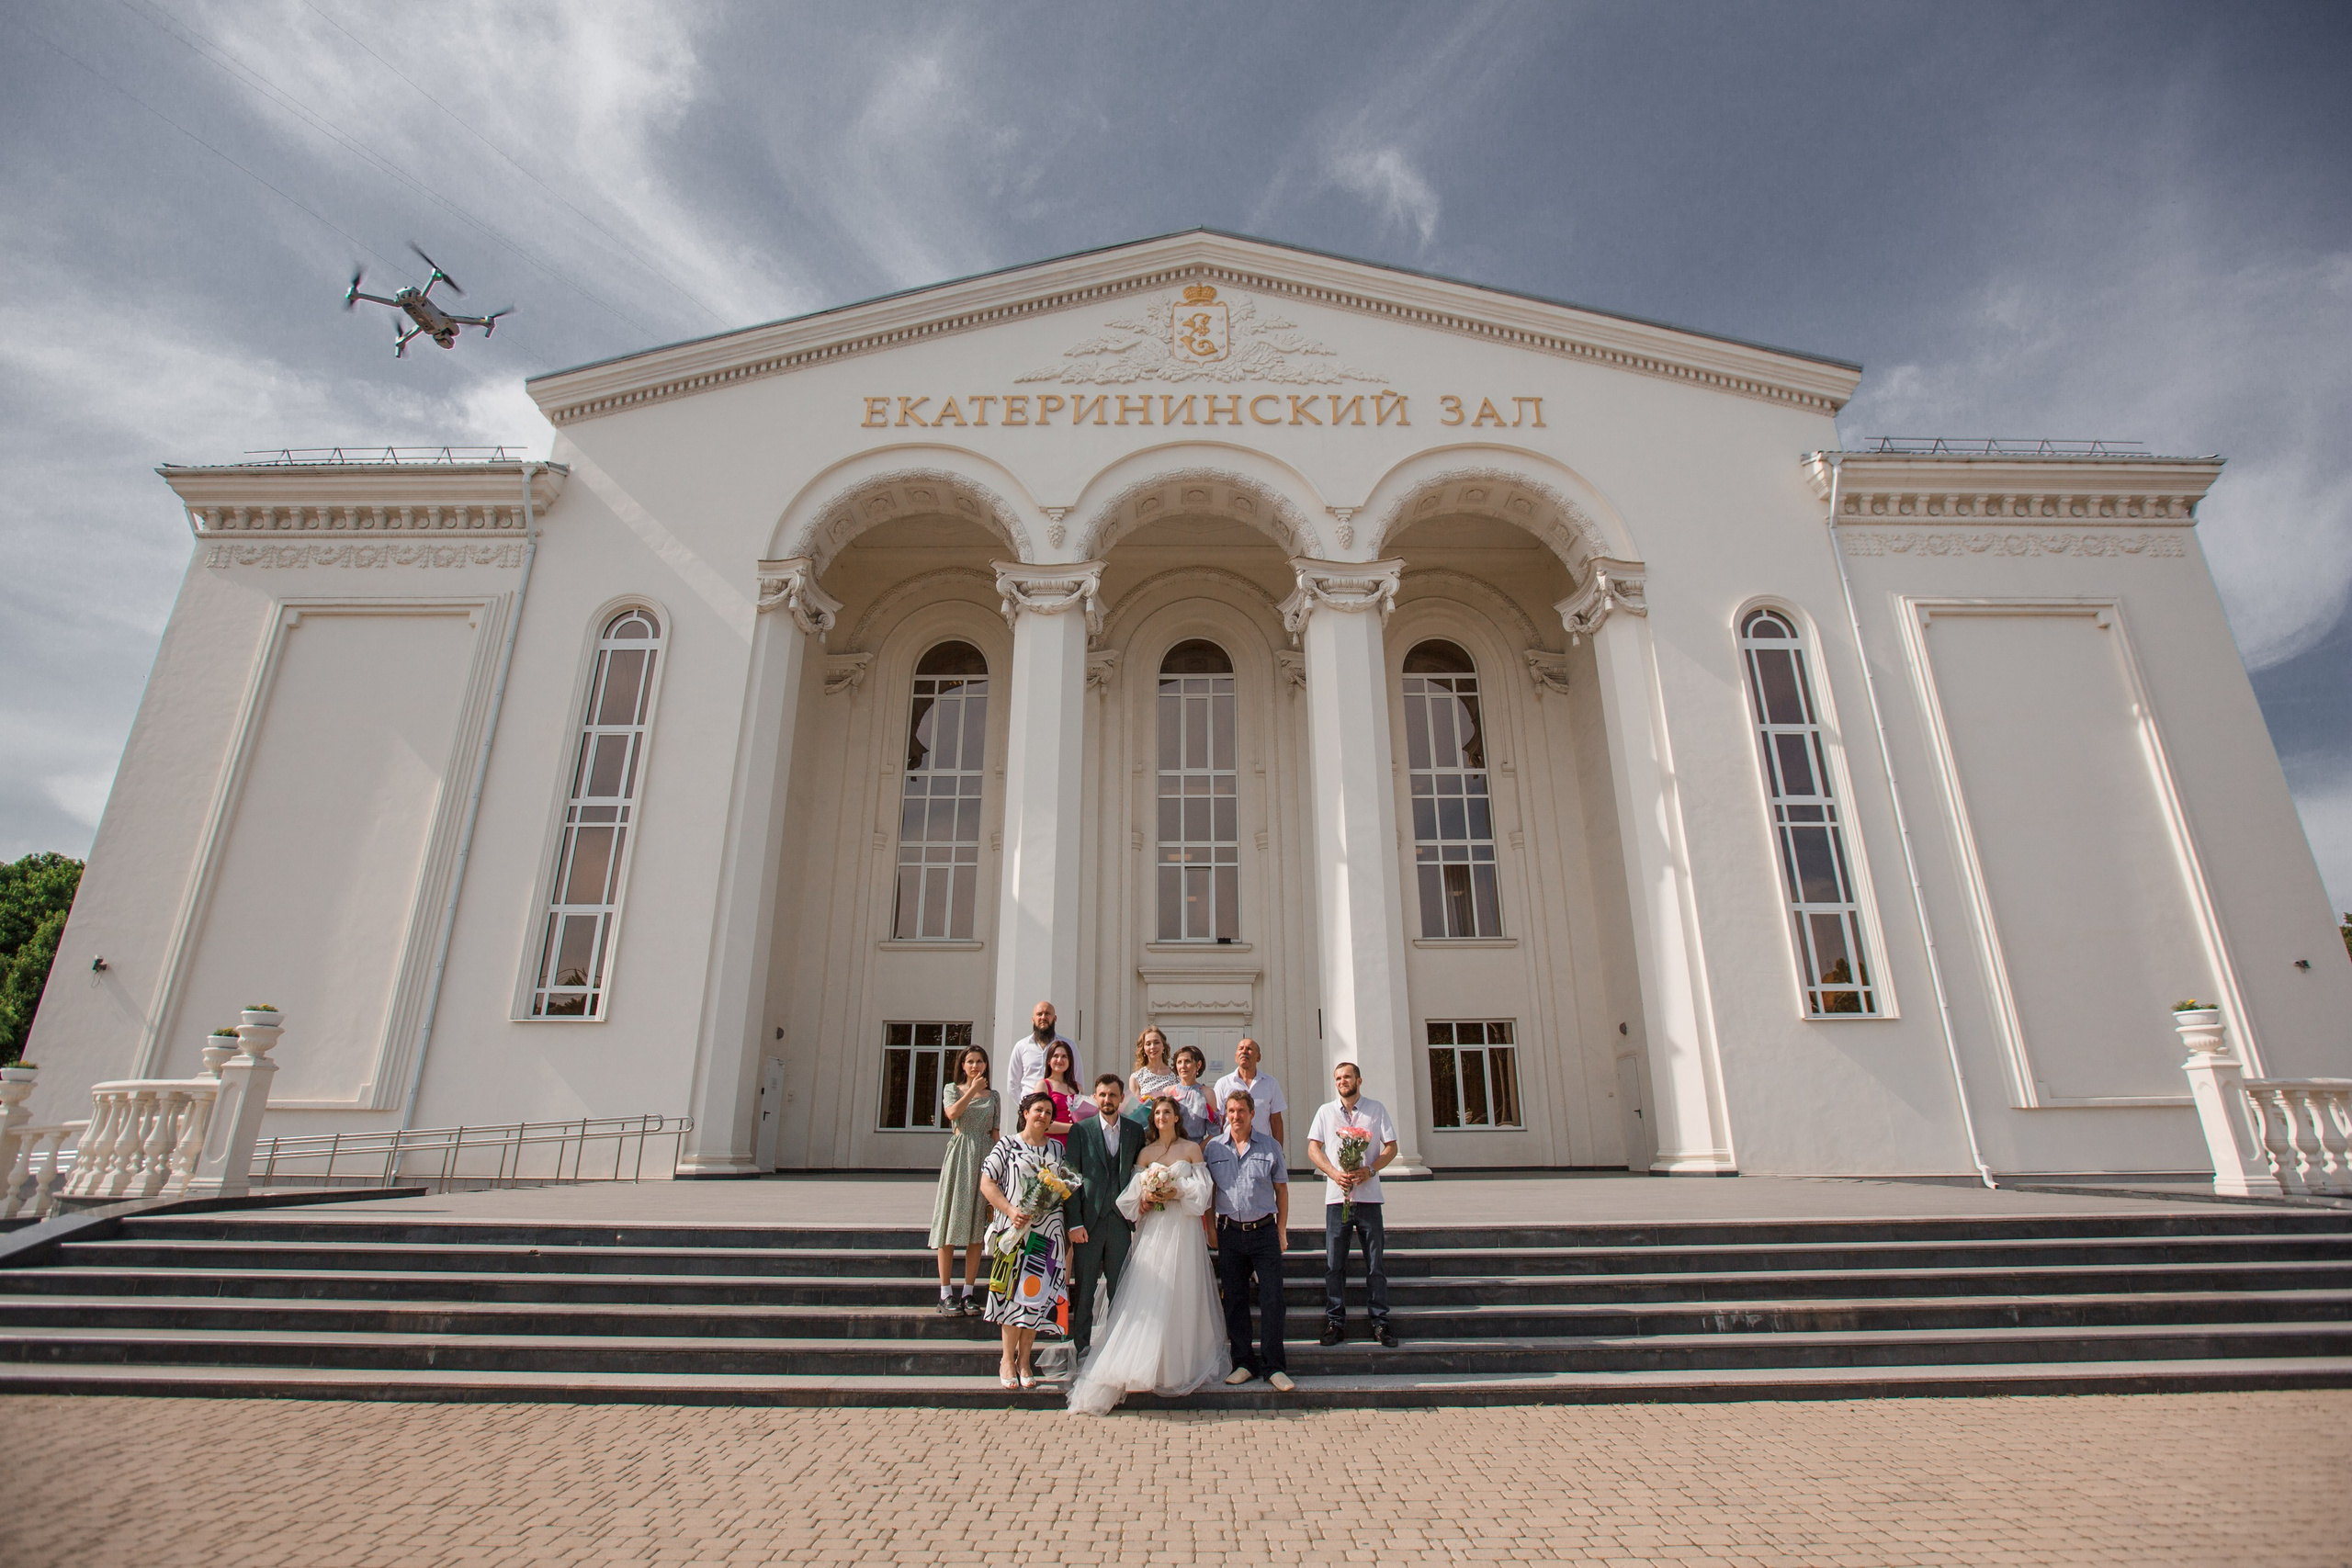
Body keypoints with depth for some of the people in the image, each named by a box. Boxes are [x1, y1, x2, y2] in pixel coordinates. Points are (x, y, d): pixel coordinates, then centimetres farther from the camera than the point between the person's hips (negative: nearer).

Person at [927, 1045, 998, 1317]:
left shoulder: (993, 1095, 14)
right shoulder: (952, 1089, 8)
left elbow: (995, 1133, 13)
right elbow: (952, 1113, -12)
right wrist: (973, 1089, -9)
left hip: (984, 1158, 2)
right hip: (959, 1157, -2)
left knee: (977, 1226, 3)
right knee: (951, 1222, -4)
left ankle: (969, 1293, 10)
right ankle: (945, 1295, 1)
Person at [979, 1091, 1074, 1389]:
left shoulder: (1056, 1148, 10)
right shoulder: (1008, 1144, -1)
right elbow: (986, 1183, -5)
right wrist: (1011, 1212, -16)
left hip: (1048, 1232, 3)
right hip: (1015, 1229, -3)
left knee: (1037, 1294, 6)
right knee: (1013, 1292, 0)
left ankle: (1024, 1360, 18)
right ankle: (1007, 1360, 15)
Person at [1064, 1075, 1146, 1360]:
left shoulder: (1136, 1131, 6)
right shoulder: (1080, 1131, -1)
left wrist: (1136, 1213, 0)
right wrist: (1074, 1222, -9)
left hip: (1120, 1220, 2)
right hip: (1089, 1219, -2)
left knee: (1120, 1289, 8)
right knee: (1084, 1290, 6)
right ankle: (1082, 1349, 18)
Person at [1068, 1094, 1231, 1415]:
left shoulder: (1192, 1148, 4)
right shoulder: (1146, 1153, 11)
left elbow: (1204, 1189, 0)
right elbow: (1134, 1193, 10)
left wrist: (1177, 1193, -14)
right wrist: (1144, 1200, -10)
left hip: (1183, 1230, -2)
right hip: (1152, 1229, 2)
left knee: (1181, 1296, 0)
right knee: (1148, 1297, -3)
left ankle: (1180, 1363, 13)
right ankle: (1147, 1363, 4)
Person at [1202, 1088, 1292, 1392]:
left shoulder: (1270, 1147, 3)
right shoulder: (1213, 1148, 4)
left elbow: (1282, 1189, 7)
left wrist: (1281, 1230, 3)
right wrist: (1211, 1229, 3)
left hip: (1265, 1232, -1)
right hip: (1229, 1232, 1)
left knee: (1272, 1299, -2)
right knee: (1234, 1300, 7)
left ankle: (1273, 1366, 9)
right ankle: (1244, 1361, 20)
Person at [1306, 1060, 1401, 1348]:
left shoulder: (1376, 1109, 6)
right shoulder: (1326, 1111, 9)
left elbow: (1391, 1147, 5)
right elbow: (1313, 1149, 6)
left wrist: (1369, 1170, -11)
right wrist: (1334, 1173, -10)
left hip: (1368, 1195, -1)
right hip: (1336, 1195, 1)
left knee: (1376, 1262, 3)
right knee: (1334, 1264, 3)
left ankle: (1380, 1321, 13)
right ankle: (1335, 1321, 12)